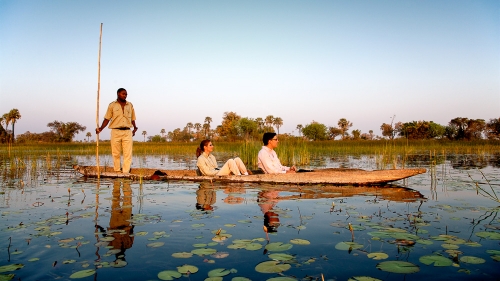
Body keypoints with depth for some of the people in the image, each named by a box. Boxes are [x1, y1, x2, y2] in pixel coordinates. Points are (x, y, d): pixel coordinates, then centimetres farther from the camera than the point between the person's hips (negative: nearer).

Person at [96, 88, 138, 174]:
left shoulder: (130, 105, 12)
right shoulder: (112, 105, 5)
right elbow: (107, 119, 4)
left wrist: (135, 128, -1)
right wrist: (101, 128, -9)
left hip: (127, 132, 2)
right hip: (115, 131, -2)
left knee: (128, 154, -5)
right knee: (116, 154, 2)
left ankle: (126, 173, -3)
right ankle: (117, 172, 11)